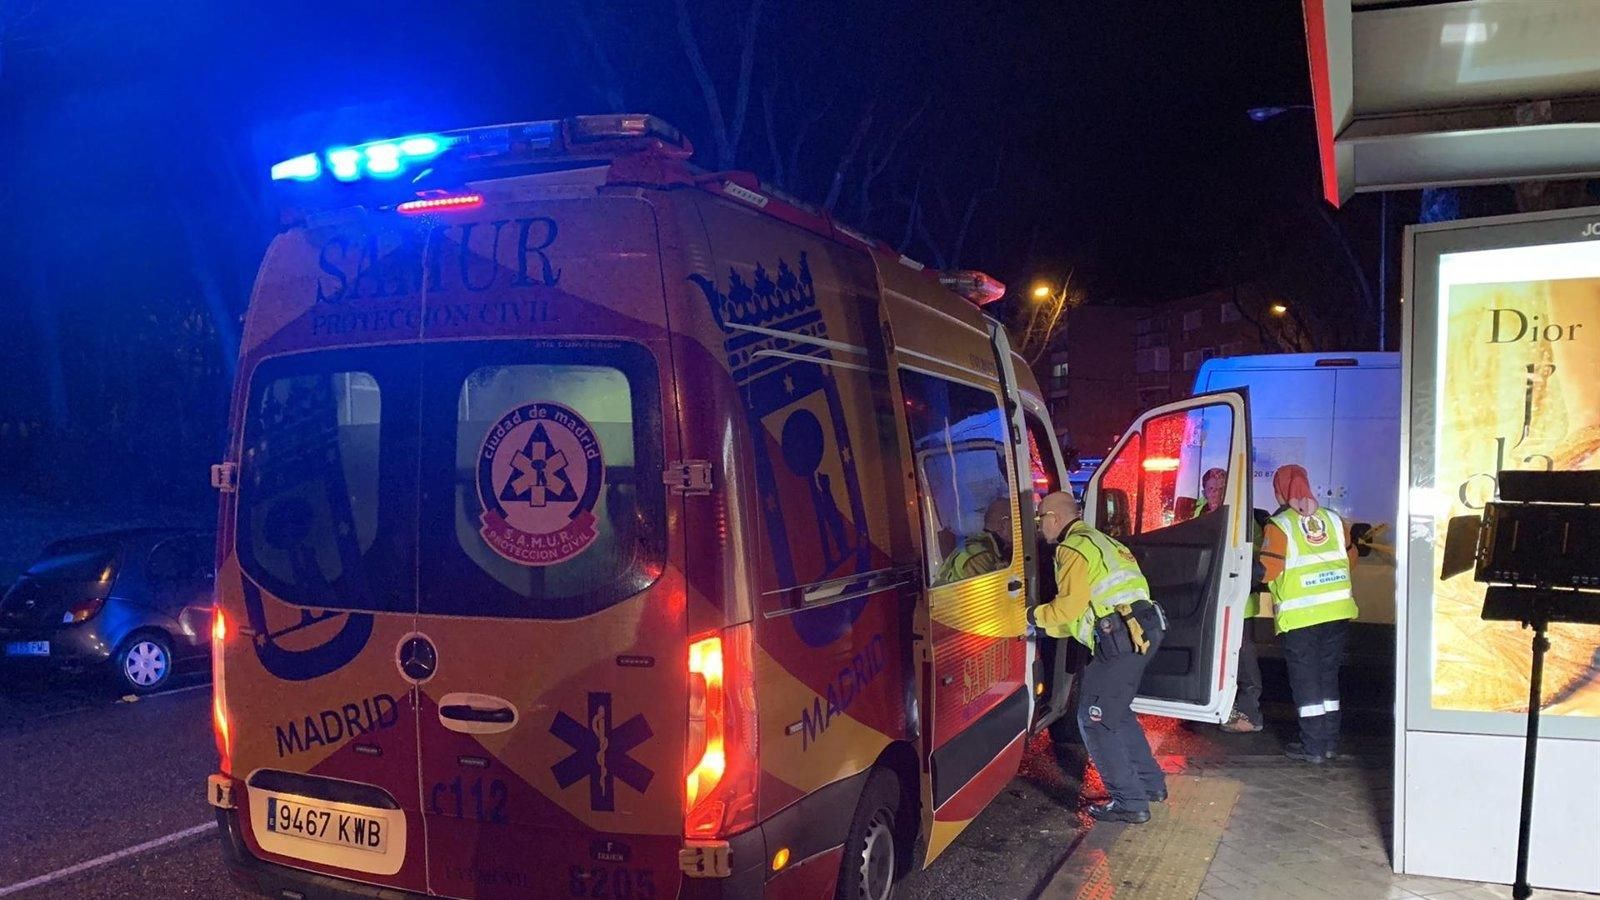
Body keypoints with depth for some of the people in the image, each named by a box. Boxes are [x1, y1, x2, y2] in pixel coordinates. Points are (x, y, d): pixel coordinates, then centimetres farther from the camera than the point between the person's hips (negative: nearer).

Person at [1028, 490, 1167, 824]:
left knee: (1095, 720, -1)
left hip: (1122, 639, -10)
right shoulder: (1097, 541, 24)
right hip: (1143, 631, 10)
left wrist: (1035, 615, 1)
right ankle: (1151, 783, 30)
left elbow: (1070, 605, -16)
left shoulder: (1074, 549, -6)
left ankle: (1130, 802, 1)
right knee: (1116, 712, 23)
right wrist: (1046, 628, 23)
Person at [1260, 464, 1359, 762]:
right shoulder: (1332, 519, 7)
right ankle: (1330, 741, 21)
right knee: (1328, 674, 16)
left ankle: (1313, 746, 5)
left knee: (1305, 678, 3)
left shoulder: (1279, 525, -9)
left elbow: (1266, 571, -14)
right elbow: (1350, 557, 15)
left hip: (1300, 615, -5)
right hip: (1338, 609, 5)